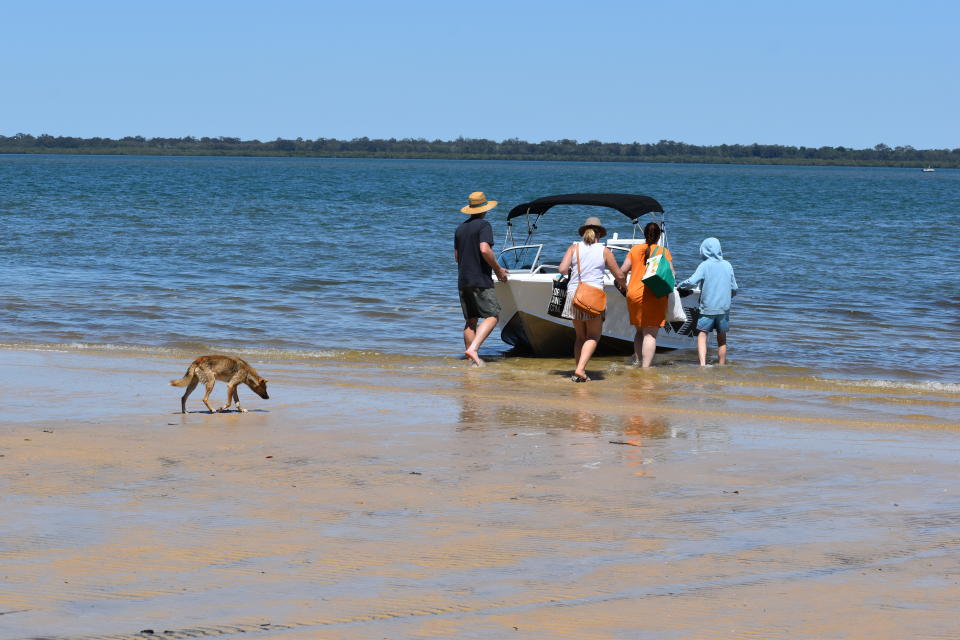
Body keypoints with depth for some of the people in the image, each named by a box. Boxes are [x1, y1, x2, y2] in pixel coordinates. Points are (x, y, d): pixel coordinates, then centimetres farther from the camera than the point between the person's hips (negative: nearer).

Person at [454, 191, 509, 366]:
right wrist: (498, 269, -9)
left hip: (463, 280, 8)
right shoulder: (483, 225, -8)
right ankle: (473, 349, -23)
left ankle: (472, 359, 8)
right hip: (481, 280, -8)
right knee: (492, 316, -7)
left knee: (471, 320, 10)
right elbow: (485, 250, -21)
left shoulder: (460, 228, 15)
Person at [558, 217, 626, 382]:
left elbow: (562, 269, -5)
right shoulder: (605, 251, 4)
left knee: (580, 336, 14)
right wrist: (622, 285, 31)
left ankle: (579, 372, 6)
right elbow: (619, 275, 9)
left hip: (574, 294, 3)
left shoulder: (574, 248, 7)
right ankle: (580, 369, -17)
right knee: (593, 337, 2)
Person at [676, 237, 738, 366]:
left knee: (702, 336, -3)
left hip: (707, 308, -4)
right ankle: (721, 366, 19)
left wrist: (679, 287, -1)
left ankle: (702, 364, -21)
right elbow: (734, 289, 12)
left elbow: (692, 281, -18)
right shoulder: (727, 265, 7)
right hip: (724, 307, 4)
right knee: (721, 338, 14)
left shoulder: (704, 265, -6)